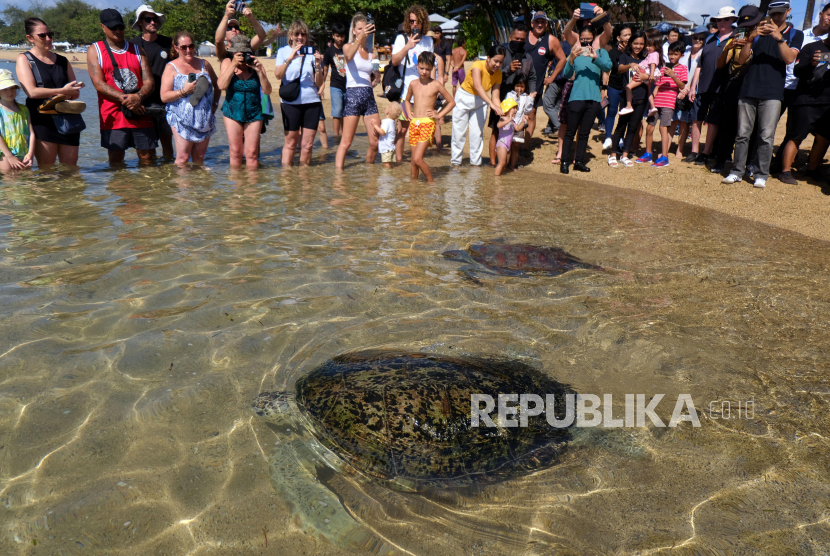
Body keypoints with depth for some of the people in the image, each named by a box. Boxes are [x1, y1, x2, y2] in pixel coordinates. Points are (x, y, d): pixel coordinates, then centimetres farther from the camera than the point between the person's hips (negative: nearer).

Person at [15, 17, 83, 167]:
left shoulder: (62, 61, 17)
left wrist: (67, 95, -8)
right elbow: (32, 91, -10)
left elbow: (75, 93, 15)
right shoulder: (24, 59, 4)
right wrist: (62, 91, -17)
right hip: (42, 120, -4)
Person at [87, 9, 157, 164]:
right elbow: (98, 83, -6)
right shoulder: (95, 50, 6)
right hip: (113, 115, -2)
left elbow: (149, 81, 4)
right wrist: (125, 99, -19)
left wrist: (138, 96, -17)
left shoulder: (137, 50, 14)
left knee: (147, 157, 1)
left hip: (140, 114, 2)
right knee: (116, 160, 4)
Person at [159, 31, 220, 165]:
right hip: (182, 119, -4)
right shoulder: (171, 67, 0)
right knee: (182, 158, -7)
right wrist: (184, 91, -18)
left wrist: (215, 103, 10)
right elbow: (164, 96, -6)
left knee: (199, 157, 9)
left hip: (205, 119, 4)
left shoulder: (204, 65, 11)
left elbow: (217, 86, 25)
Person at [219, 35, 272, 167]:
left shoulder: (256, 65, -2)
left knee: (252, 153, 0)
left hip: (253, 113, 0)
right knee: (235, 152, 2)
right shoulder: (228, 62, -2)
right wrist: (233, 65, -21)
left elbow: (267, 91, -8)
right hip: (232, 112, 0)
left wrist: (259, 71, -20)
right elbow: (221, 86, -18)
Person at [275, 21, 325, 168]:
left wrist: (318, 65, -8)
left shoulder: (312, 53, 12)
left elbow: (319, 83, 8)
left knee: (307, 144, 3)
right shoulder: (283, 51, 7)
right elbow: (278, 75, -10)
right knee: (290, 142, 0)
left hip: (312, 101, 2)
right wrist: (290, 58, -23)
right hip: (291, 102, -2)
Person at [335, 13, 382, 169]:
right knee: (346, 142, -8)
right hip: (353, 94, -5)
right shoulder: (348, 46, 3)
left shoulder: (371, 54, 17)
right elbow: (349, 56, -23)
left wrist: (376, 79, 2)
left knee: (375, 142, 1)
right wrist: (360, 38, -38)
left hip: (369, 96, 5)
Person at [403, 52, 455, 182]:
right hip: (414, 124, 4)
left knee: (418, 158, -15)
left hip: (428, 124, -4)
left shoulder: (436, 85, -1)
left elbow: (451, 102, 7)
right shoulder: (413, 84, 10)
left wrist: (439, 115, -2)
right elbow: (407, 100, 30)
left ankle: (431, 183, 2)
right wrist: (409, 114, 13)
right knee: (414, 160, 7)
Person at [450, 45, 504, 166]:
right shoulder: (478, 65, -29)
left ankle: (476, 161, 15)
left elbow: (495, 97, -15)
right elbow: (478, 86, -45)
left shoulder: (498, 74, -13)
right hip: (464, 98, -4)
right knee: (459, 131, 2)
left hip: (480, 101, 4)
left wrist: (501, 112, -34)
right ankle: (455, 160, 15)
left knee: (477, 133, 3)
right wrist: (491, 104, -55)